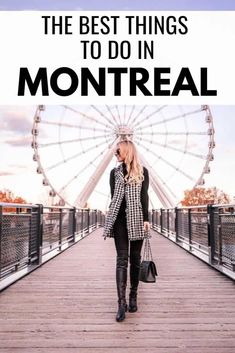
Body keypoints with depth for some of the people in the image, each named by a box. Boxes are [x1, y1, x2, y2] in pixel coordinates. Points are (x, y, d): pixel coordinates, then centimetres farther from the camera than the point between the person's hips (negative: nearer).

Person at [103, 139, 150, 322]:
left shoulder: (143, 171, 5)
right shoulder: (115, 172, 12)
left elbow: (144, 197, 0)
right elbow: (114, 197, 9)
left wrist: (146, 219, -8)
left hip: (137, 220, -1)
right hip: (120, 219, 1)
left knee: (135, 258, 7)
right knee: (122, 259, -5)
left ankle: (133, 297, 19)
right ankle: (122, 302, -8)